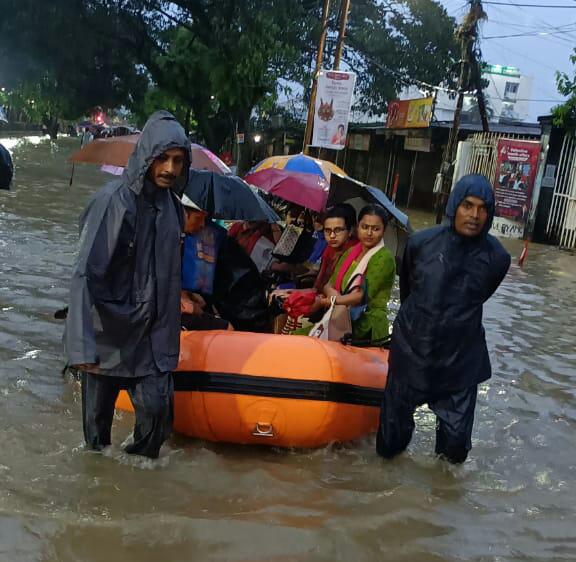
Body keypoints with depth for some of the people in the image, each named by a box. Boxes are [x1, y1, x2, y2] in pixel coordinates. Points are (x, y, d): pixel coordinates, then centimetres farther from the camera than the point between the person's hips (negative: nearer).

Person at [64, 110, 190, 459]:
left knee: (158, 407, -2)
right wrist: (82, 346, -32)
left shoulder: (172, 205, 3)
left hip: (151, 332, 5)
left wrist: (168, 331, 18)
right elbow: (85, 274, -24)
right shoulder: (114, 201, -18)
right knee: (99, 413, 10)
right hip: (107, 329, -4)